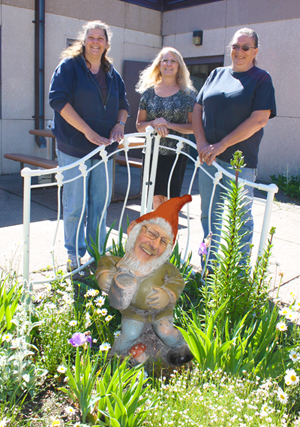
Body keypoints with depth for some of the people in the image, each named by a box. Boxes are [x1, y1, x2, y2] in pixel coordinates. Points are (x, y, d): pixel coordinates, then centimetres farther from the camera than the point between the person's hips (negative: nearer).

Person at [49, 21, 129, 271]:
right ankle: (75, 256, 15)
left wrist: (120, 123, -3)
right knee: (75, 205, 0)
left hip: (104, 148, 5)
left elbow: (123, 105, 21)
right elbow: (59, 99, -13)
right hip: (74, 147, -5)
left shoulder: (112, 74, 14)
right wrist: (88, 131, -20)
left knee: (100, 203, 10)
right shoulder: (69, 66, -2)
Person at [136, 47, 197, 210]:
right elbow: (139, 125, 7)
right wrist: (154, 123, -14)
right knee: (156, 199, 4)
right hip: (152, 152, 2)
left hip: (177, 154, -2)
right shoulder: (149, 92, 6)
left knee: (170, 201, -1)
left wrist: (169, 125, -16)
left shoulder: (188, 94, 1)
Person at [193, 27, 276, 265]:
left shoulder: (261, 79, -1)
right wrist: (202, 143, -6)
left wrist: (221, 145, -17)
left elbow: (259, 120, -12)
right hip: (208, 157, 5)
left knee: (241, 218, 3)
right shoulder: (216, 75, 13)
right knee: (209, 215, 12)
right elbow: (198, 110, 10)